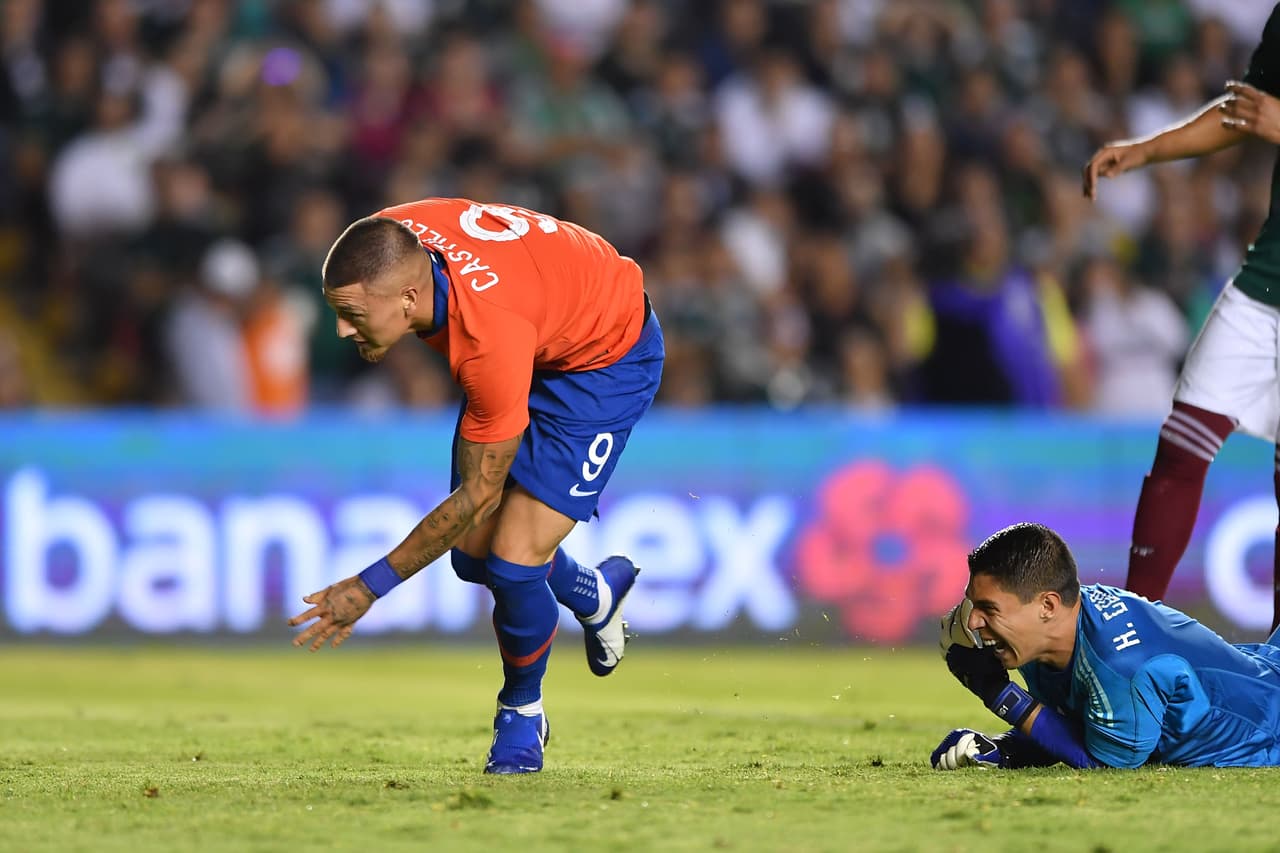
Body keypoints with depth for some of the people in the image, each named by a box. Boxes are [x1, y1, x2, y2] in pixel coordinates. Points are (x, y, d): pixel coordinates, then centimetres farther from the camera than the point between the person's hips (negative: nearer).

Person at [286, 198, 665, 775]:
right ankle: (595, 595, 35)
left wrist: (370, 587, -27)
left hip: (607, 358, -8)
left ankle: (522, 710, 14)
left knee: (513, 560, -15)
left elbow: (478, 495, -31)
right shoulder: (387, 241, -26)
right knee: (472, 554, 4)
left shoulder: (491, 344, -44)